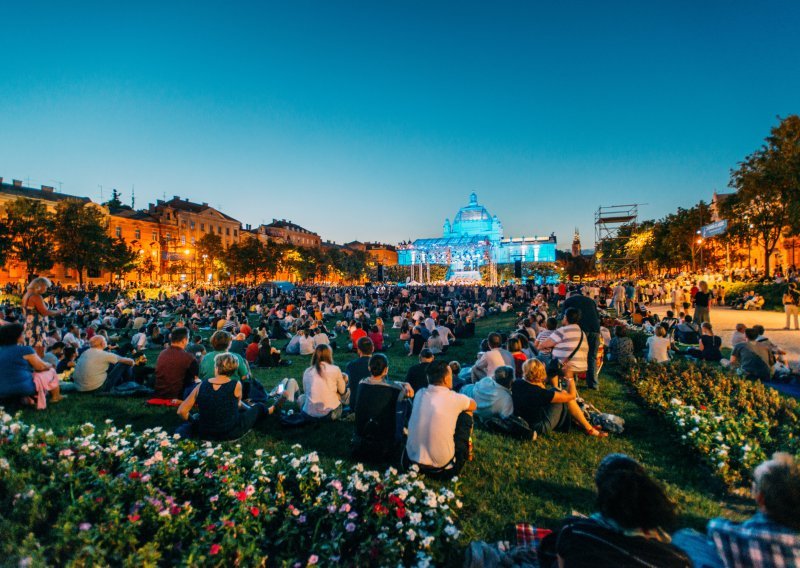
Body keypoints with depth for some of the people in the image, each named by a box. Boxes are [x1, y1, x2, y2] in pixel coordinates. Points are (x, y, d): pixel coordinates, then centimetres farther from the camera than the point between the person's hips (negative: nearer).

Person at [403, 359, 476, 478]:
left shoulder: (419, 394, -4)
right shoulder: (455, 399, -14)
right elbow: (474, 405, 9)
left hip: (412, 460, 4)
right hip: (441, 466, -4)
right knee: (466, 413, 7)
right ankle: (464, 455, 26)